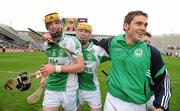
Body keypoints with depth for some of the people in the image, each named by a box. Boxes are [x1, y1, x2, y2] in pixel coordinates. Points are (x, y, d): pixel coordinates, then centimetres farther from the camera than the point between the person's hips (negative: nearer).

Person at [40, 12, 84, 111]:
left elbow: (80, 67, -17)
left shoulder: (72, 41, -12)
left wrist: (56, 68, -21)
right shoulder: (46, 45, 5)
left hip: (69, 90, -4)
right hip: (50, 90, 4)